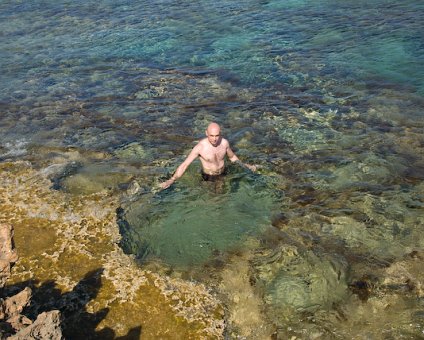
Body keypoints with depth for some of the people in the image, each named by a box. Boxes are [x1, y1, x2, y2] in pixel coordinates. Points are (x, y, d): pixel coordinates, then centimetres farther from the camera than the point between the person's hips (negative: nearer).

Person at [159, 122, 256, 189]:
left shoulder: (224, 142, -15)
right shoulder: (200, 147, -27)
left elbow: (232, 157, 7)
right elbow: (184, 165, -27)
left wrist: (245, 165, 3)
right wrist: (171, 180, -38)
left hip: (222, 174, 3)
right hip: (208, 178, -3)